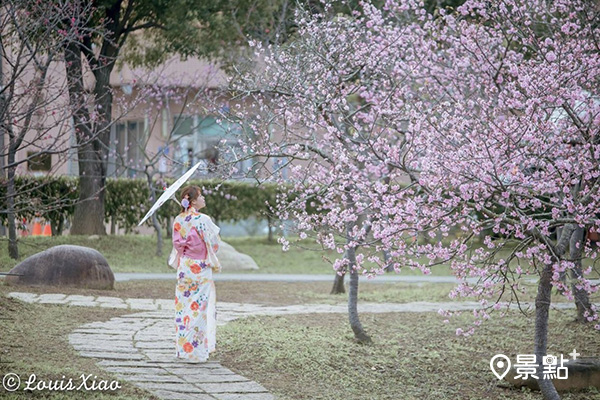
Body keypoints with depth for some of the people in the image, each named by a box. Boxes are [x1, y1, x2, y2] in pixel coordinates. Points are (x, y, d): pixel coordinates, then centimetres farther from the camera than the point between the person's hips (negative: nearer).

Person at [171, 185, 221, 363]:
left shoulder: (178, 220, 3)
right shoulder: (203, 220, -16)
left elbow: (177, 244, 8)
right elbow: (213, 244, -10)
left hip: (183, 267, 6)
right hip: (201, 268, -6)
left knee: (184, 307, 11)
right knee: (199, 308, -1)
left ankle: (182, 348, 15)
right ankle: (197, 351, 0)